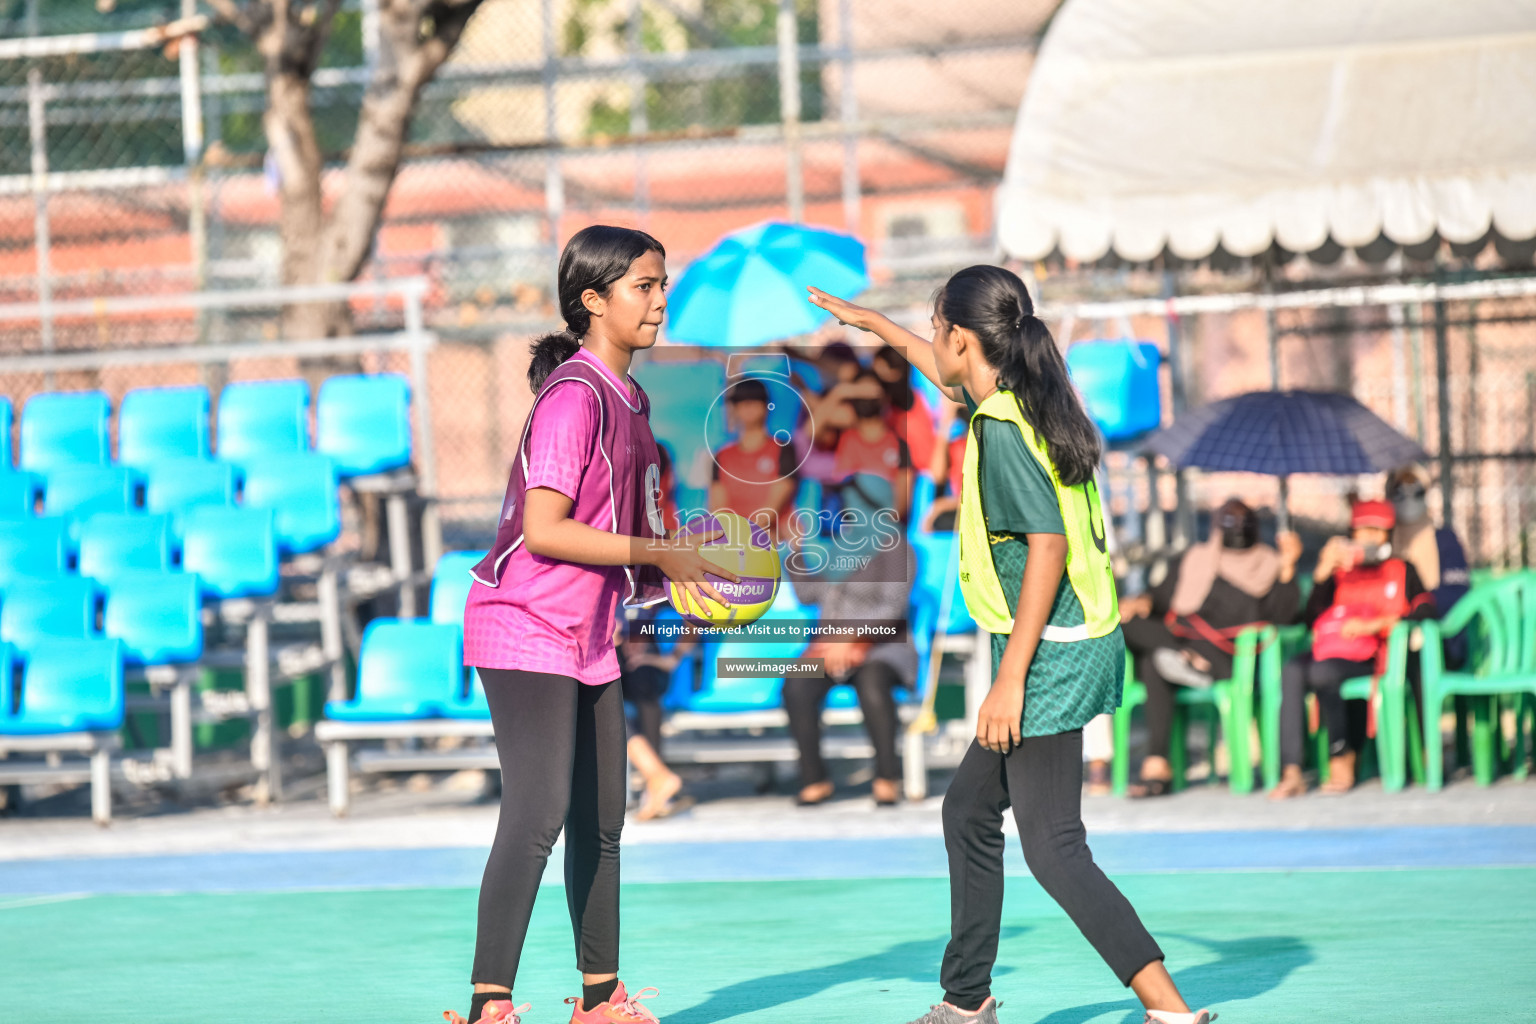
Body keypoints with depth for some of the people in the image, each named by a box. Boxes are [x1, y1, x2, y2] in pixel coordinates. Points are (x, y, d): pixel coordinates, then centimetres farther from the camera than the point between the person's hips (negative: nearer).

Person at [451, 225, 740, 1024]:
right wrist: (661, 553, -19)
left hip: (589, 635, 10)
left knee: (601, 817, 15)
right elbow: (544, 530, -24)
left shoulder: (626, 399, 11)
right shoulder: (574, 396, -18)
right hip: (526, 630, -10)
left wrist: (678, 567, 7)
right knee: (537, 816, -15)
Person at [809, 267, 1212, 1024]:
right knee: (969, 811, 21)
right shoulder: (1023, 404, 12)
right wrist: (876, 325, 49)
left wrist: (1010, 679, -23)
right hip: (1071, 648, 10)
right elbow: (953, 376, 36)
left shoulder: (1003, 430, -16)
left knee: (1054, 849, -12)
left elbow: (1049, 547, -23)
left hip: (1051, 651, -10)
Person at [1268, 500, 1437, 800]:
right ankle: (1291, 772, -40)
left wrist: (1374, 624, -9)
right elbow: (1312, 619, 13)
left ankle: (1342, 759, -26)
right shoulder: (1339, 571, 26)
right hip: (1330, 649, 3)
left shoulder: (1402, 571, 21)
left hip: (1372, 655, -3)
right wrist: (1323, 573, 2)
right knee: (1292, 671, -33)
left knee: (1321, 672, -37)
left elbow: (1425, 610, 2)